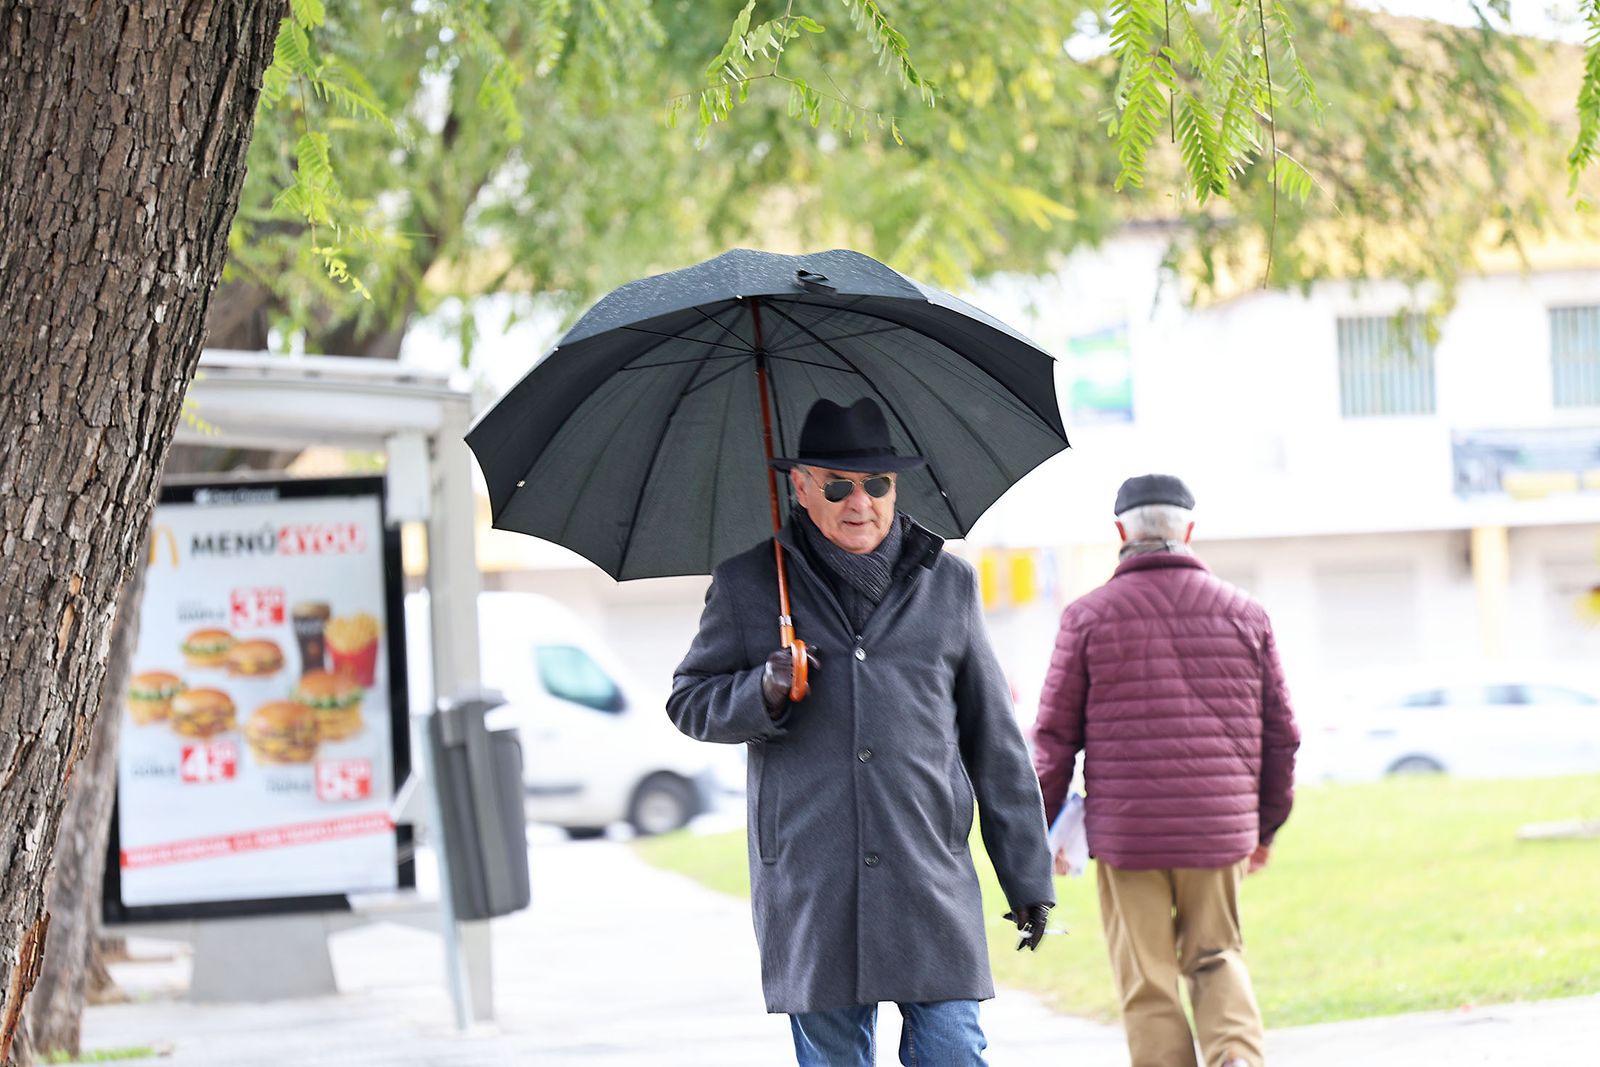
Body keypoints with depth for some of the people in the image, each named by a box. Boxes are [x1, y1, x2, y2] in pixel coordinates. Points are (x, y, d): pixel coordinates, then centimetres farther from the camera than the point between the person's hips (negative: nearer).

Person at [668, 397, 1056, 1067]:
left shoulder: (947, 584, 11)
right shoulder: (748, 586, 6)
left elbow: (996, 744, 14)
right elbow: (690, 702, 11)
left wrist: (1028, 877, 13)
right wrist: (765, 692, -10)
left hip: (930, 882, 1)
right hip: (808, 885, -1)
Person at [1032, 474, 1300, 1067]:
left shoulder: (1089, 616, -1)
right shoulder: (1243, 614, 6)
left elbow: (1054, 736, 0)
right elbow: (1280, 734, 11)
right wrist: (1266, 827, 22)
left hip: (1125, 831, -2)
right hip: (1219, 829, 2)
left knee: (1147, 980, 6)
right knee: (1215, 957, 16)